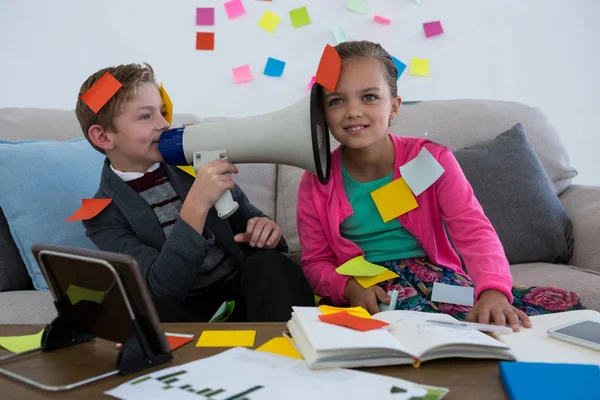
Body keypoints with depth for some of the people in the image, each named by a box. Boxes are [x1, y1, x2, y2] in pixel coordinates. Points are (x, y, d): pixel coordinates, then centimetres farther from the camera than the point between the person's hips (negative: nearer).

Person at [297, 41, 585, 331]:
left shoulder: (431, 159, -6)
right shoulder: (316, 184, -3)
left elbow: (474, 230, -16)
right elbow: (315, 263, 5)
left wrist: (494, 291, -38)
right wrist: (349, 286, -20)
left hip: (436, 273, 2)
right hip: (367, 290, -1)